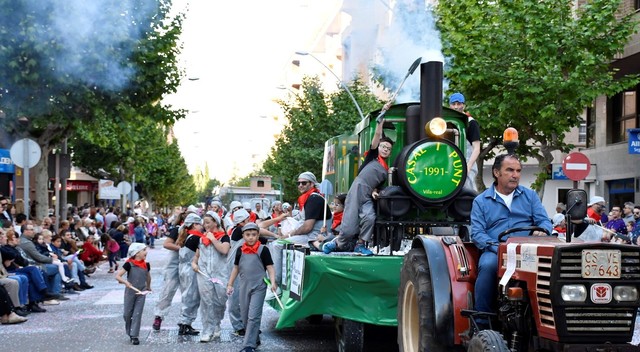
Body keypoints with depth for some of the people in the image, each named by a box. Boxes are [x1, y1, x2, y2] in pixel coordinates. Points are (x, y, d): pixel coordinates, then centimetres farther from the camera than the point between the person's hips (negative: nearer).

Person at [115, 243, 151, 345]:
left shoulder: (146, 265, -1)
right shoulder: (129, 264, -14)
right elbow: (117, 276, -16)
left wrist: (148, 287, 30)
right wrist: (125, 282, -31)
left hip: (141, 292, 2)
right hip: (130, 292, -2)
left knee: (137, 314, -2)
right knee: (127, 314, 6)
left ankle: (134, 336, 1)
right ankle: (129, 332, 27)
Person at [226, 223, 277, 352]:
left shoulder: (263, 250, -4)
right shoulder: (240, 250, 7)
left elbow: (270, 267, -6)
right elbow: (236, 268, 16)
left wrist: (273, 282, -18)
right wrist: (230, 284, 15)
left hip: (259, 287, -5)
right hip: (244, 287, 5)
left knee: (253, 316, -11)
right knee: (245, 316, 11)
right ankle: (255, 339, 28)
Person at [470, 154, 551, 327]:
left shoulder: (530, 196, 20)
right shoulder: (481, 201, 12)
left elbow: (544, 221, 10)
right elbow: (477, 233, 1)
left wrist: (542, 231, -16)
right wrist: (498, 248, -17)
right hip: (494, 251, -1)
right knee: (488, 265, -36)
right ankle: (482, 323, -25)